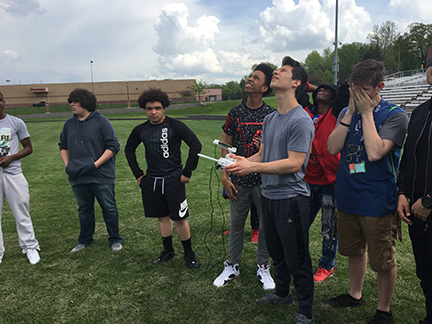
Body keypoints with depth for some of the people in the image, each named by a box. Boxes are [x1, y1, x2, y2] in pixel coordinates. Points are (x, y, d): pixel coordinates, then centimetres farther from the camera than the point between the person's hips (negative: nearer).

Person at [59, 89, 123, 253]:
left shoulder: (101, 122, -7)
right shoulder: (69, 124, 10)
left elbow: (113, 146, -10)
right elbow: (63, 146, 21)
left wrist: (96, 165, -16)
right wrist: (67, 165, 5)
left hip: (102, 177, -5)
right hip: (78, 177, 5)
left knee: (109, 208, 5)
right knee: (84, 209, 16)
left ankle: (115, 239, 21)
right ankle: (85, 240, 32)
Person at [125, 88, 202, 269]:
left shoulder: (175, 126, -10)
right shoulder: (140, 130, 4)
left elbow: (196, 145, -14)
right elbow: (129, 149, 20)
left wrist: (187, 172, -13)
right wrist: (137, 174, 12)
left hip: (173, 179, -4)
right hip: (151, 181, 5)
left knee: (179, 218, -2)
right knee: (162, 217, 14)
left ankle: (189, 254, 16)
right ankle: (168, 250, 30)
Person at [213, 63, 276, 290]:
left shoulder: (272, 115, -2)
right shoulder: (235, 114, 4)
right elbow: (226, 147, 5)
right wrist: (225, 176, -1)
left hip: (264, 180, -1)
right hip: (239, 180, 2)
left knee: (266, 225, 8)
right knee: (236, 224, 12)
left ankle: (263, 267, 28)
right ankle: (232, 266, 29)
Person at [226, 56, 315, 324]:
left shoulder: (301, 120, -17)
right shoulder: (270, 119, 11)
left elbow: (294, 163, -23)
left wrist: (253, 167, -25)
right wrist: (244, 161, -7)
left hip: (291, 198, -8)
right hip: (269, 195, 8)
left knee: (297, 258, 4)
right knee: (277, 251, 23)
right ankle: (282, 293, 44)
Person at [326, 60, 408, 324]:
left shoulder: (395, 115, -11)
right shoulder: (348, 112, 5)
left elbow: (374, 152, -25)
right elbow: (333, 148, -8)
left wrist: (367, 113, -17)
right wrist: (351, 112, -11)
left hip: (378, 201, -5)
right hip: (347, 196, 5)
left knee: (383, 261, 8)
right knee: (354, 250, 21)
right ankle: (355, 294, 43)